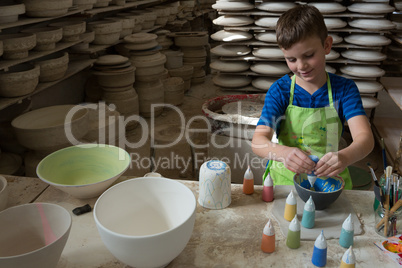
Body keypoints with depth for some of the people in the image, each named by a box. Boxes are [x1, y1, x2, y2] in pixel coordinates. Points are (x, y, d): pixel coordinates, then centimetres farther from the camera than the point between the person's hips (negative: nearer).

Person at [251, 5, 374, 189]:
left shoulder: (344, 89, -2)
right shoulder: (280, 90, -5)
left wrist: (345, 157, -38)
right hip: (285, 180, -1)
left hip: (330, 180, 1)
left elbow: (365, 138, -15)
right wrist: (284, 153, -38)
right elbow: (258, 141, -16)